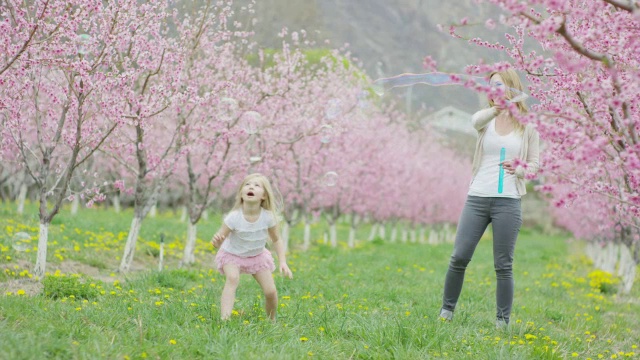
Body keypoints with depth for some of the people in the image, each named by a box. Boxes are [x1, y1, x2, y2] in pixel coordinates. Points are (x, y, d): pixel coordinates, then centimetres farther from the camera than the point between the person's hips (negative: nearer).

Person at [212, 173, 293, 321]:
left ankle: (272, 320, 24)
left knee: (271, 292, -5)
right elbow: (219, 243, -24)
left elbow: (276, 240, -5)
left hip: (257, 256, 3)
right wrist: (216, 241, -48)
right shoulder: (234, 217, -30)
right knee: (232, 278, -33)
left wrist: (283, 262, -12)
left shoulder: (268, 217, -23)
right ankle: (224, 318, -39)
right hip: (232, 255, -2)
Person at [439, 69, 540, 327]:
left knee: (503, 265, 1)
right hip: (477, 197, 1)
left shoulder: (527, 126, 5)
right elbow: (476, 121, -20)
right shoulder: (487, 119, 6)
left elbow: (534, 165, 8)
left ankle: (502, 321, 10)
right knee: (459, 257, 0)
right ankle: (447, 311, 15)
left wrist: (519, 169, -15)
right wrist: (497, 108, -39)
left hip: (508, 201, -1)